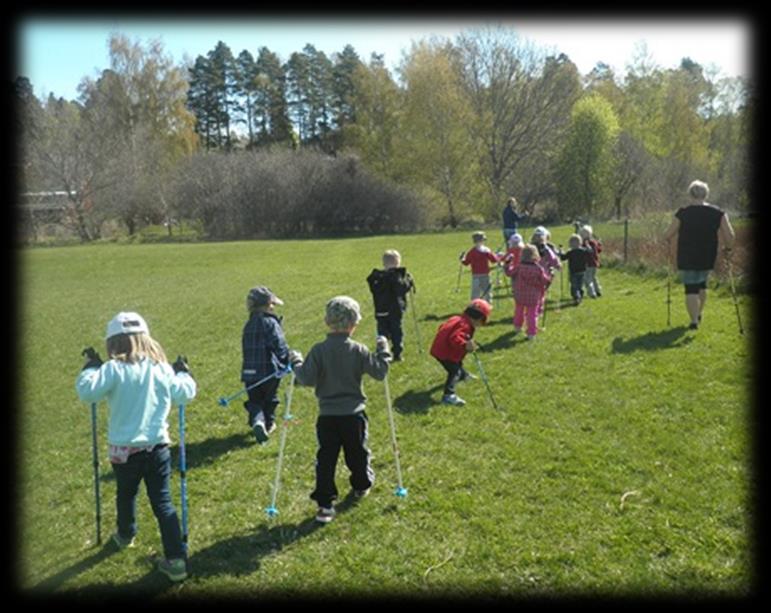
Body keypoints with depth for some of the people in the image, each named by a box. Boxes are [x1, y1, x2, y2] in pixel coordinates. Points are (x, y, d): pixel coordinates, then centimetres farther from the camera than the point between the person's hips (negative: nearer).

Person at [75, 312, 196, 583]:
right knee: (162, 502, 5)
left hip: (125, 449, -1)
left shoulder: (114, 369, -13)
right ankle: (176, 559, 1)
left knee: (126, 494, 25)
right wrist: (183, 372, 23)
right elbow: (186, 393, 5)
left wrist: (91, 366, -5)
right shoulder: (162, 367, -1)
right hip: (158, 446, 2)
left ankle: (125, 535, 51)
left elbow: (86, 391, -22)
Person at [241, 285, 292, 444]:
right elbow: (280, 346, -17)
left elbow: (246, 348, 16)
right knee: (270, 398, 16)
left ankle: (257, 421, -16)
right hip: (270, 369, -4)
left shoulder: (248, 325, 10)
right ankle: (268, 424, 30)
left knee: (255, 400, 9)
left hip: (250, 371, 4)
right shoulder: (270, 323, -12)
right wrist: (289, 361, -6)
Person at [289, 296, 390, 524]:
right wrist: (383, 351, 12)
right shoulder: (358, 350, -8)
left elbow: (307, 379, -12)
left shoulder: (318, 350, -10)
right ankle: (362, 485, 42)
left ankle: (325, 504, -1)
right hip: (354, 414, 1)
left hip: (327, 415, -1)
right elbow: (379, 372, -2)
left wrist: (297, 363, 4)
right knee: (357, 453, 20)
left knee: (326, 459, 3)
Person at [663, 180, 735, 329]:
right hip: (707, 259, 3)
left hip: (686, 259, -3)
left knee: (691, 289, 3)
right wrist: (728, 248, 10)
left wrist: (669, 241, 13)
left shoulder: (683, 213, -11)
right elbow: (731, 236, -8)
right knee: (701, 284, 26)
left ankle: (694, 321, -5)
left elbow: (667, 235, -8)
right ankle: (699, 314, 37)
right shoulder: (718, 213, -4)